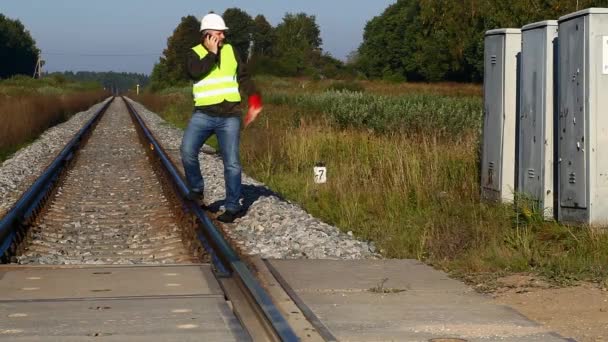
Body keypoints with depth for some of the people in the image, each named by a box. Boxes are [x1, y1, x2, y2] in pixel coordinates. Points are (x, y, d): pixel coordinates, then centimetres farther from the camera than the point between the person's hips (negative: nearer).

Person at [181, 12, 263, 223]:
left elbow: (243, 76, 13)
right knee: (187, 151, -20)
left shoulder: (230, 51, 9)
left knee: (231, 162, -3)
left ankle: (233, 207, 5)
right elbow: (195, 72, -20)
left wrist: (253, 96, -2)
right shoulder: (195, 54, 1)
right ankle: (196, 189, 3)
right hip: (203, 114, -1)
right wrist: (212, 53, -15)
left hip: (229, 116, 1)